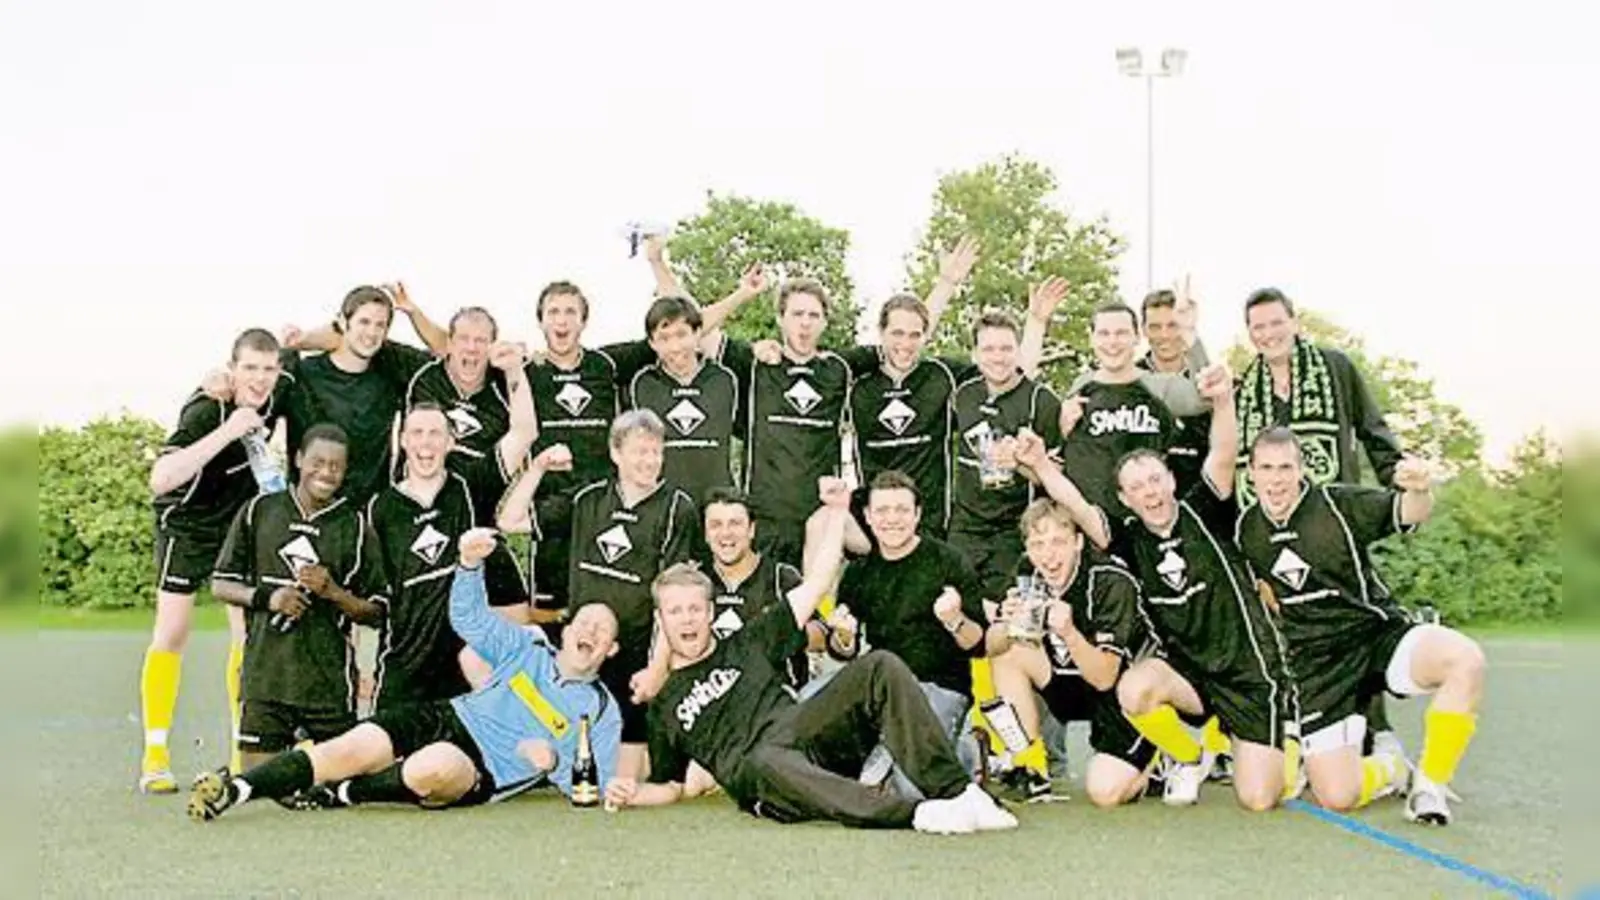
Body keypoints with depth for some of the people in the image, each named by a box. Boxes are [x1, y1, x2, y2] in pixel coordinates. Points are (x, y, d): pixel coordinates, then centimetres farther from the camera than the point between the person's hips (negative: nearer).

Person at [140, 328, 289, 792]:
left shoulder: (278, 395, -14)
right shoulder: (205, 411, -30)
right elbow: (160, 479, -43)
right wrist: (227, 431, -46)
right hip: (186, 524, -5)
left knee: (250, 629, 1)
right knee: (172, 633, -5)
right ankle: (155, 757, 4)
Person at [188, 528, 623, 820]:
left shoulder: (601, 711, 5)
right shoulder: (528, 649, 14)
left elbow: (597, 788, 3)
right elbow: (470, 618, 9)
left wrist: (553, 762, -16)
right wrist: (470, 564, -10)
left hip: (485, 774, -4)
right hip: (446, 719, 4)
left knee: (438, 765, -39)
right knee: (354, 748, -23)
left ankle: (340, 794, -16)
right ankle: (233, 790, -23)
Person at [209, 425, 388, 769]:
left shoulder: (355, 527, 3)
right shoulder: (259, 511, 7)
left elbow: (376, 612, 4)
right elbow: (220, 584, 9)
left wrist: (333, 592, -13)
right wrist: (266, 597, -8)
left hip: (330, 682, 0)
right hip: (265, 674, 1)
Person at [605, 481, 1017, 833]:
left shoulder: (745, 645, 25)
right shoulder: (663, 706, 25)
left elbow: (814, 585, 22)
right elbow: (673, 785, 28)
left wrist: (837, 512, 16)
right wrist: (633, 794, 5)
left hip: (802, 729, 3)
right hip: (752, 771, -3)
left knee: (881, 667, -20)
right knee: (769, 764, -43)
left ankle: (955, 791, -30)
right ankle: (918, 813, -50)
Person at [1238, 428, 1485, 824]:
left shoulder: (1340, 503, -6)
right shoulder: (1244, 529, 2)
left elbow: (1408, 513, -21)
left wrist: (1420, 491, -42)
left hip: (1379, 633, -1)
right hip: (1315, 665, 1)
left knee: (1466, 660, -34)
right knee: (1337, 795, -15)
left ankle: (1429, 785, -12)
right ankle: (1386, 768, 24)